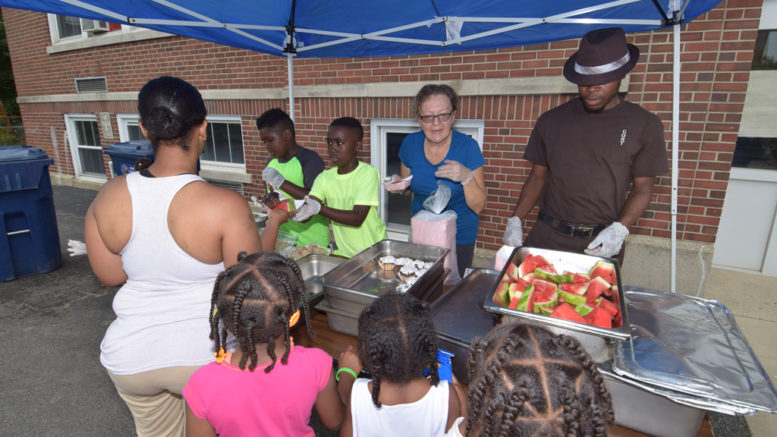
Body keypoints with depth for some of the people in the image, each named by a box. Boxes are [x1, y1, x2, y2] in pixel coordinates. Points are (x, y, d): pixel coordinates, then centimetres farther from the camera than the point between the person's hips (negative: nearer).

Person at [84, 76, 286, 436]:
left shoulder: (107, 198, -9)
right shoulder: (225, 205, -25)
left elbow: (110, 275, 3)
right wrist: (273, 224, -3)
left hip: (130, 356, 4)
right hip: (203, 354, -4)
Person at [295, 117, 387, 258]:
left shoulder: (368, 173, -12)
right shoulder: (325, 177, 5)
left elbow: (357, 218, -21)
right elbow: (307, 210, -6)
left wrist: (319, 208, -31)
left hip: (372, 251, -6)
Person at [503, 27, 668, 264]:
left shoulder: (644, 125, 0)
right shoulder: (552, 120, 4)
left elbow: (642, 187, 2)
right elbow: (538, 176, 8)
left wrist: (619, 228, -15)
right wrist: (515, 220, -3)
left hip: (602, 242, -1)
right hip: (547, 236, 1)